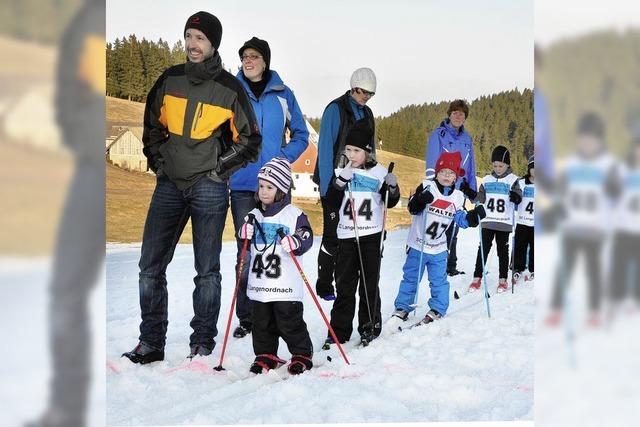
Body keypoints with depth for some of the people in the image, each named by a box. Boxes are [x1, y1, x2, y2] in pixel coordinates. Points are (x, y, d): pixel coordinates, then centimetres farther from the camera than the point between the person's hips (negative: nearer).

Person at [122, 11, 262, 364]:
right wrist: (158, 161, 9)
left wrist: (218, 168, -3)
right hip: (169, 185, 4)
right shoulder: (170, 80, 8)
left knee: (207, 269, 2)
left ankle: (203, 345, 11)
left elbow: (250, 142, 3)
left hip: (208, 187, -4)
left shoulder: (230, 88, -2)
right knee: (150, 266, 3)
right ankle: (150, 343, 12)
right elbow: (151, 125, 20)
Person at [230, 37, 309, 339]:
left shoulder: (282, 94, 5)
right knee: (246, 252, 0)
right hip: (242, 185, 0)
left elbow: (301, 134, 11)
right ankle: (246, 317, 7)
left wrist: (284, 158, -4)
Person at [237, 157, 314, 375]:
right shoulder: (255, 215, 10)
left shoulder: (294, 214, -6)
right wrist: (244, 232, -4)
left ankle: (302, 355, 15)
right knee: (261, 322, 11)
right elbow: (245, 241, 18)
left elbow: (307, 238, -10)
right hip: (259, 283, 5)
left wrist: (294, 243, -30)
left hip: (286, 284, -5)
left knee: (289, 322, 0)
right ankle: (265, 355, 25)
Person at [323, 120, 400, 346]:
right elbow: (332, 203, -3)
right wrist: (340, 182, -16)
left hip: (371, 236, -1)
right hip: (347, 236, 1)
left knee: (369, 284, 6)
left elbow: (390, 202, 8)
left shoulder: (379, 172, 1)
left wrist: (392, 188, -12)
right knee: (344, 285, 5)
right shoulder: (341, 172, 4)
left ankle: (369, 326, 16)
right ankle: (339, 330, 10)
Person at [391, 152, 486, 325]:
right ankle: (402, 308, 19)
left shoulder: (458, 197, 3)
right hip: (418, 245, -2)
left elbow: (462, 220, 5)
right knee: (410, 278, 8)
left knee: (439, 281, 6)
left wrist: (475, 215, -13)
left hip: (439, 248, 3)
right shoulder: (427, 187, -9)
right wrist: (421, 199, -36)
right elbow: (412, 208, -16)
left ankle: (437, 309, 19)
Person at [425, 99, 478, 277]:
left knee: (453, 231, 12)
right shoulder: (438, 135, -6)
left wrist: (472, 189, 10)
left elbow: (470, 167, 15)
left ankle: (451, 266, 20)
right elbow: (431, 164, -9)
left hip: (458, 191, 6)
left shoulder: (466, 138, 11)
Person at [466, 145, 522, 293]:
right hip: (488, 221, 3)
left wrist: (516, 197, -35)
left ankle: (503, 280, 13)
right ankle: (477, 278, 5)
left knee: (503, 250, 6)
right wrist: (469, 192, -3)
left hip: (504, 222, -2)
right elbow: (480, 198, 13)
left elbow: (518, 196, -13)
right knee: (483, 249, 1)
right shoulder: (487, 180, 9)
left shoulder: (512, 180, -1)